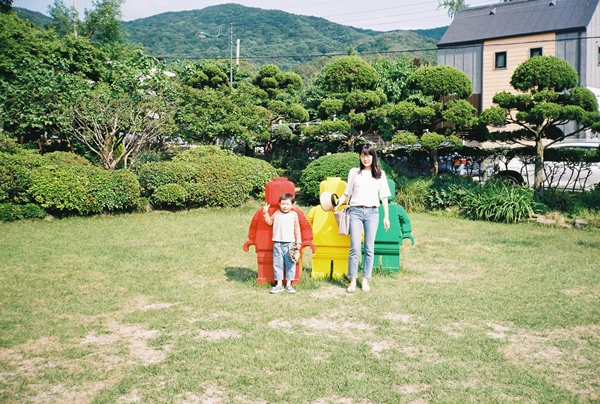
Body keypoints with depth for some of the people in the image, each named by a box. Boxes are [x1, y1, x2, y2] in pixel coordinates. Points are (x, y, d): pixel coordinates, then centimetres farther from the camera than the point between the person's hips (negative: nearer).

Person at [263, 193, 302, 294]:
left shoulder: (294, 215, 1)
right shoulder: (276, 214, 5)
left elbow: (297, 230, 3)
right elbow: (269, 222, 17)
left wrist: (298, 243, 2)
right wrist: (266, 213, 4)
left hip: (290, 244, -1)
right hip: (277, 244, 1)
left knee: (290, 264, 5)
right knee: (277, 264, 5)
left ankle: (288, 284, 15)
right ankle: (279, 284, 13)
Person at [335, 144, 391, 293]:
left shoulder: (380, 174, 9)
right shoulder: (354, 172, 7)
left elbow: (384, 196, 10)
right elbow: (347, 193, 9)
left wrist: (386, 216, 6)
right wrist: (337, 204, -8)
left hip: (372, 212, 1)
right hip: (356, 211, -1)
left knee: (369, 248, 3)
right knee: (355, 247, -6)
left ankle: (365, 280, 11)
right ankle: (352, 281, 0)